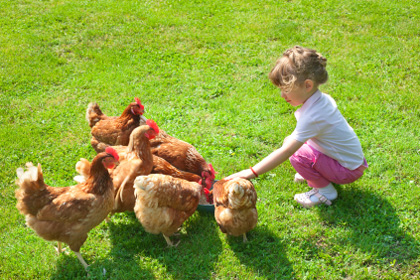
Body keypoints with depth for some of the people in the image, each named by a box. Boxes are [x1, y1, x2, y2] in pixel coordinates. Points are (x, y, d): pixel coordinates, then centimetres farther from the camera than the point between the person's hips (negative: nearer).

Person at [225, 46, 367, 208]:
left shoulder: (312, 116, -31)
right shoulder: (323, 98, -5)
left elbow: (286, 152, -35)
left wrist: (251, 173, -36)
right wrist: (294, 139, -2)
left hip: (349, 170, -8)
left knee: (298, 155, -24)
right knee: (291, 141, 4)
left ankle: (325, 191, -3)